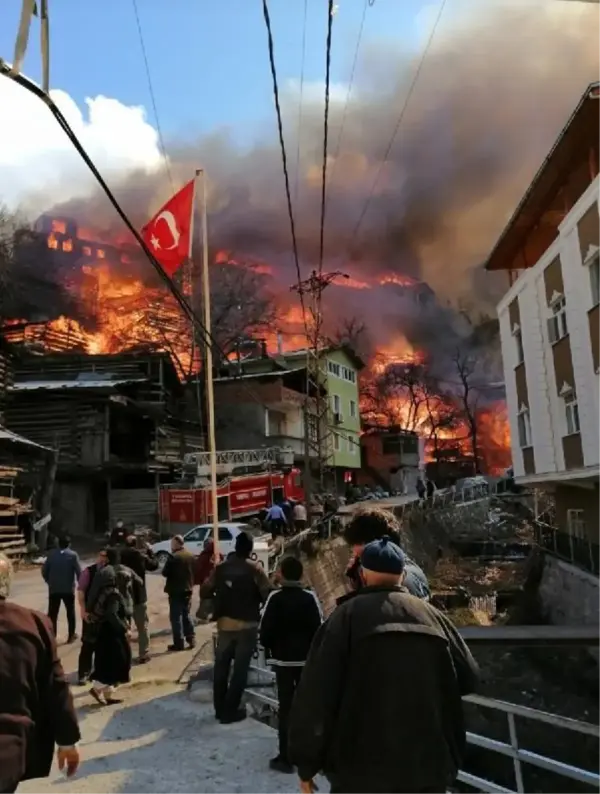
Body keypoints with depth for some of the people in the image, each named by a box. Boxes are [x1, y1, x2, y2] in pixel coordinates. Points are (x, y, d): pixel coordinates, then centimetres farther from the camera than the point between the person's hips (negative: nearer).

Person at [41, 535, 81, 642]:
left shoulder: (52, 554, -1)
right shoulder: (73, 555, -10)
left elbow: (44, 570, 1)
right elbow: (79, 572, -12)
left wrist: (49, 581, 15)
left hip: (53, 589, 2)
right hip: (68, 589, -2)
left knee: (52, 613, 11)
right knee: (70, 612, 13)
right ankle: (71, 635, 19)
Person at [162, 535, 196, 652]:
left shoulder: (174, 557, -17)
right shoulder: (191, 555, 5)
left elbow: (165, 573, -14)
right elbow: (194, 571, 13)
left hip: (176, 591, -7)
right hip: (188, 590, 7)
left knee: (176, 617, 1)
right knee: (186, 615, 18)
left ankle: (179, 643, 2)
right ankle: (191, 640, 18)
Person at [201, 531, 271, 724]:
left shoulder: (220, 568, 1)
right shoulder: (255, 569, -9)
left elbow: (204, 592, 4)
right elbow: (267, 595, -12)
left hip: (224, 624, 4)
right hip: (247, 625, -3)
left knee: (221, 667, 17)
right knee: (240, 669, 6)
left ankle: (220, 708, 24)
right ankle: (230, 711, 8)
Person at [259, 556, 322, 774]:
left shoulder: (275, 598, -13)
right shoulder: (310, 598, -9)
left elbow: (265, 630, -13)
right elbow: (319, 629, -7)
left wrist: (268, 647, 7)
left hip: (282, 658, -2)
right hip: (307, 658, 2)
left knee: (285, 706, 4)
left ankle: (285, 757, 6)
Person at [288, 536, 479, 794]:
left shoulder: (347, 616, -8)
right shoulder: (432, 616, 3)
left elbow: (315, 695, -11)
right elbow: (468, 678, 12)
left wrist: (306, 762, -2)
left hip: (362, 769, -3)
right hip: (428, 766, 3)